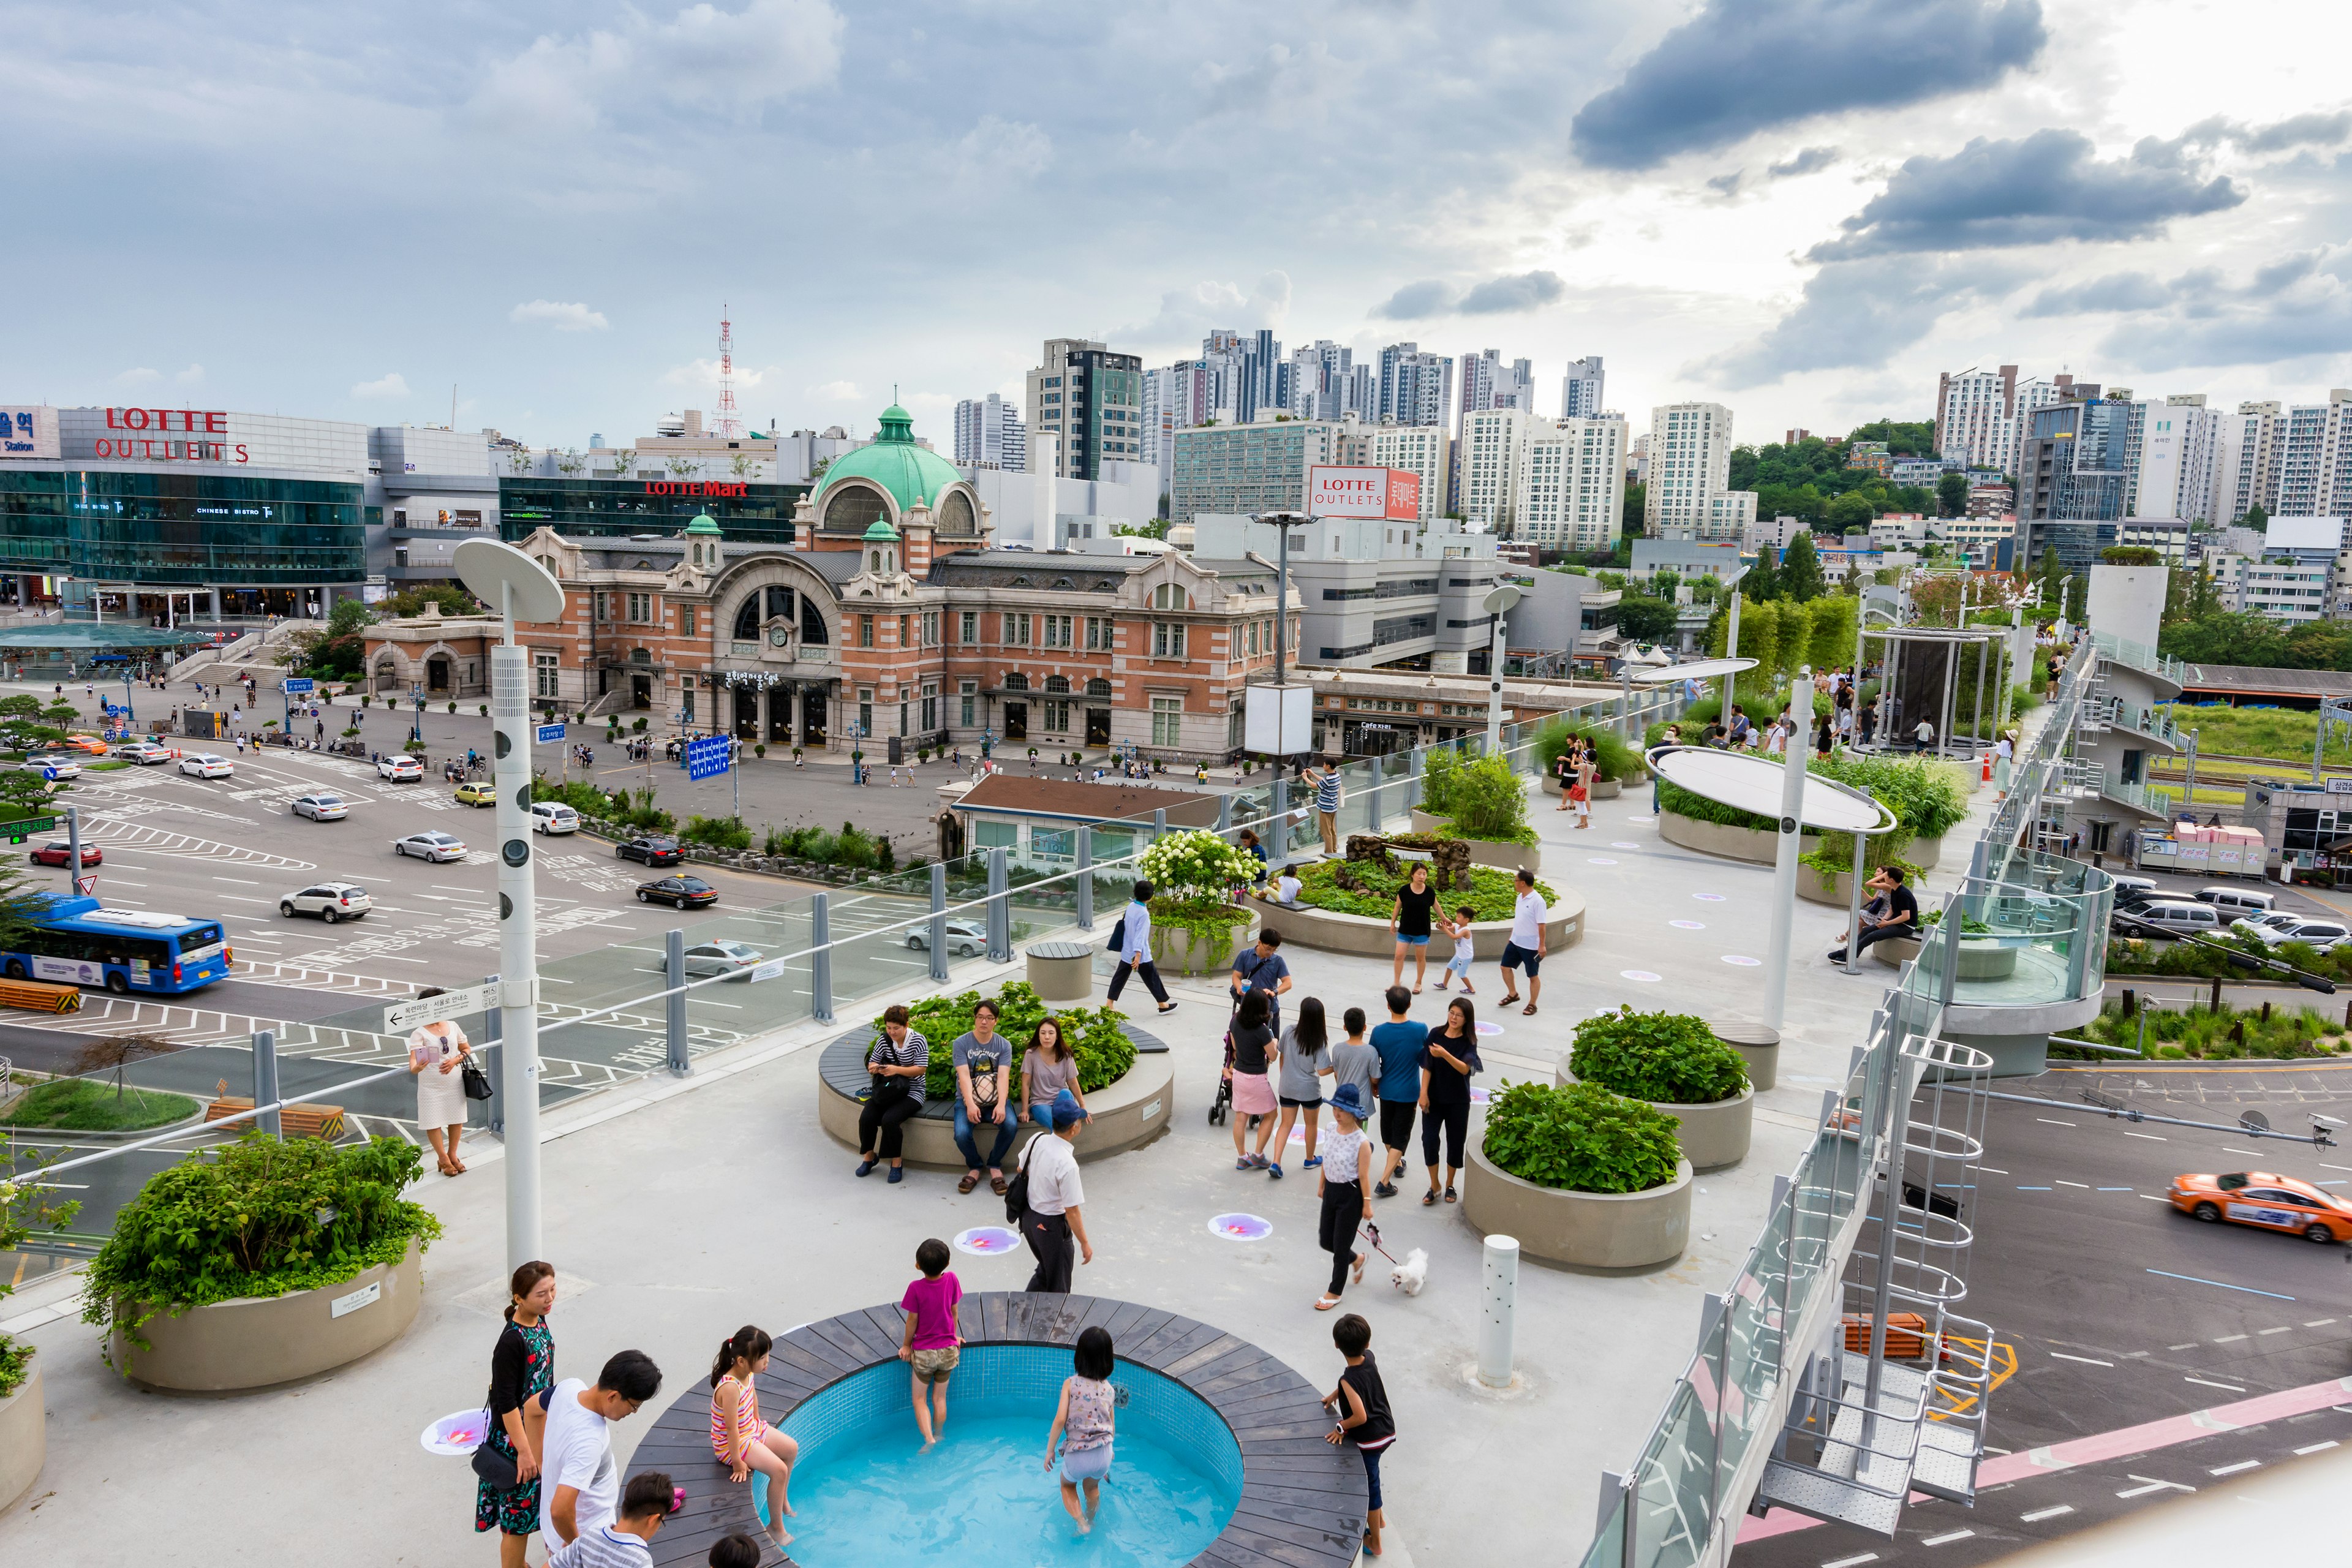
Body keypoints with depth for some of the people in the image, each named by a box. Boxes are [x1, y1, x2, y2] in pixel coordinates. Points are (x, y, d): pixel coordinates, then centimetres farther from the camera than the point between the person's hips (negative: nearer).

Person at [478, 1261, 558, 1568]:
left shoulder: (539, 1321, -4)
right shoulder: (511, 1342, -30)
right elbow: (506, 1403, -25)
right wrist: (523, 1451, -21)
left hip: (540, 1427, 9)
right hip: (516, 1437, -8)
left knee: (537, 1503, 23)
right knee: (517, 1513, 7)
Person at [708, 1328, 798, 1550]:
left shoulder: (749, 1374, -10)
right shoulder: (730, 1388, -38)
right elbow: (731, 1428, -30)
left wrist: (757, 1424, 18)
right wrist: (737, 1462, -22)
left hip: (751, 1431, 9)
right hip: (732, 1443, -9)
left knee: (791, 1449, 12)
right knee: (779, 1470, -17)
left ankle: (783, 1500, 34)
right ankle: (776, 1526, 2)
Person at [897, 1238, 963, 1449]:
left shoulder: (916, 1288, -21)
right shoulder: (951, 1280, -12)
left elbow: (912, 1321, -11)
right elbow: (953, 1312, 1)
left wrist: (906, 1346, 5)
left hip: (924, 1353, -3)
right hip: (948, 1350, 3)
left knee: (920, 1399, 11)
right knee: (940, 1397, 18)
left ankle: (929, 1440, -2)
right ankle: (940, 1437, 28)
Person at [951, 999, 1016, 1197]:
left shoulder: (1004, 1045, 2)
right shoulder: (961, 1043, -2)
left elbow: (1003, 1076, -12)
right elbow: (964, 1075, -14)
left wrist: (1001, 1105, -29)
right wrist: (970, 1104, -30)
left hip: (995, 1100, 1)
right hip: (967, 1099, -1)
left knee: (1010, 1125, -30)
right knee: (962, 1133, -29)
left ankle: (995, 1166, -2)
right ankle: (974, 1167, 4)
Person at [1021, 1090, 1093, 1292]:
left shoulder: (1037, 1140, -11)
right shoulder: (1067, 1165, -31)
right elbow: (1072, 1212, -24)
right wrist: (1085, 1244, -13)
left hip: (1028, 1216, 7)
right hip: (1051, 1226, -7)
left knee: (1045, 1270, 30)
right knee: (1058, 1285, 15)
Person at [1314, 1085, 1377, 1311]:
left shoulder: (1362, 1142, -23)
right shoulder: (1333, 1128, -3)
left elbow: (1364, 1176, -17)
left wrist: (1367, 1204, -12)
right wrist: (1322, 1185, 18)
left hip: (1350, 1195, -7)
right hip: (1331, 1191, 7)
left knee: (1340, 1246, 6)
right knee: (1325, 1241, 17)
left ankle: (1334, 1293, 25)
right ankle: (1357, 1259, 46)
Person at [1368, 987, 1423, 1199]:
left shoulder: (1379, 1032, -15)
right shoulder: (1420, 1030, -17)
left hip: (1387, 1091, 2)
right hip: (1409, 1093, -2)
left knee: (1387, 1130, 24)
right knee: (1401, 1136, 5)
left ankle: (1396, 1163, 47)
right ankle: (1384, 1182, -3)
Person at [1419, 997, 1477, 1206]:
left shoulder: (1469, 1042, -7)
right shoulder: (1436, 1034, -4)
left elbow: (1465, 1068, -21)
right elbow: (1427, 1066, -2)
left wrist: (1445, 1054, -37)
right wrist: (1423, 1093, -8)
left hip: (1458, 1101, 0)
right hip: (1434, 1098, 1)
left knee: (1455, 1142, 7)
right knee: (1429, 1139, -6)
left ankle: (1450, 1185, 26)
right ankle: (1434, 1186, 11)